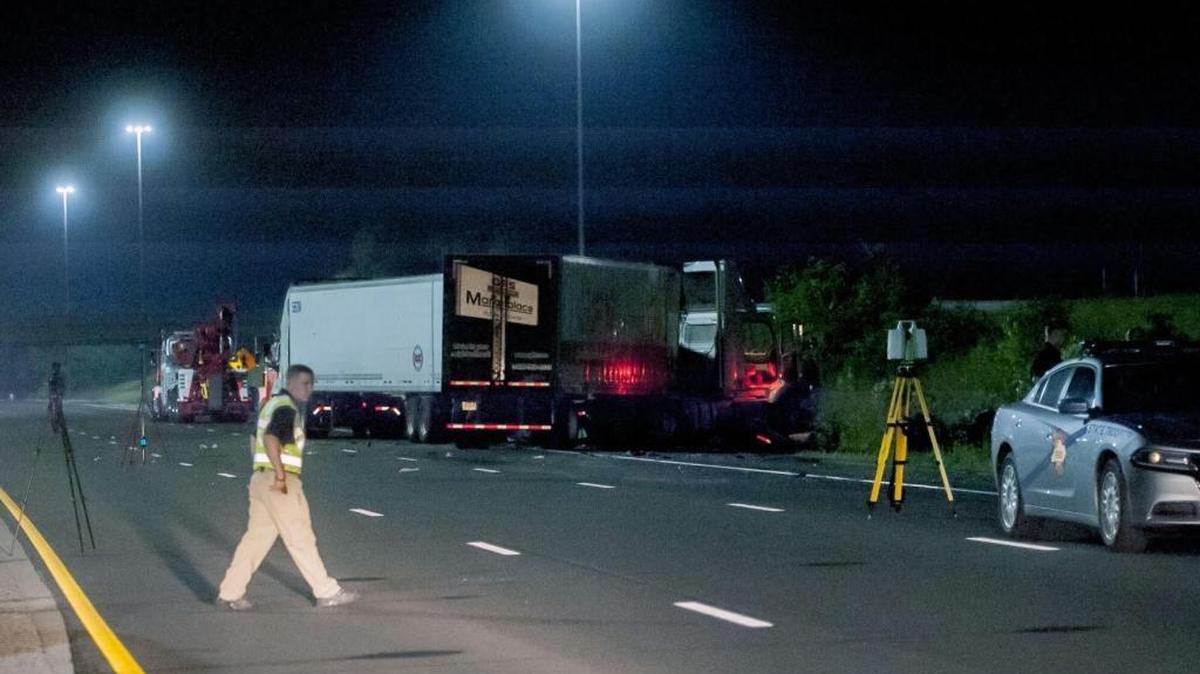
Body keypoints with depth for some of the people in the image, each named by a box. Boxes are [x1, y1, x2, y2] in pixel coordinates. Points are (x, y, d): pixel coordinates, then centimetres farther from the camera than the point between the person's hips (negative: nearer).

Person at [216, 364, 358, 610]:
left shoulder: (272, 405, 19)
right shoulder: (287, 408, -13)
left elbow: (257, 438, 27)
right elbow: (270, 439, -26)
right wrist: (280, 476, -24)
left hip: (261, 478, 10)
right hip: (280, 484, -10)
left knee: (256, 538, 10)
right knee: (301, 538, -3)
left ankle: (230, 592, 8)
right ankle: (327, 592, 3)